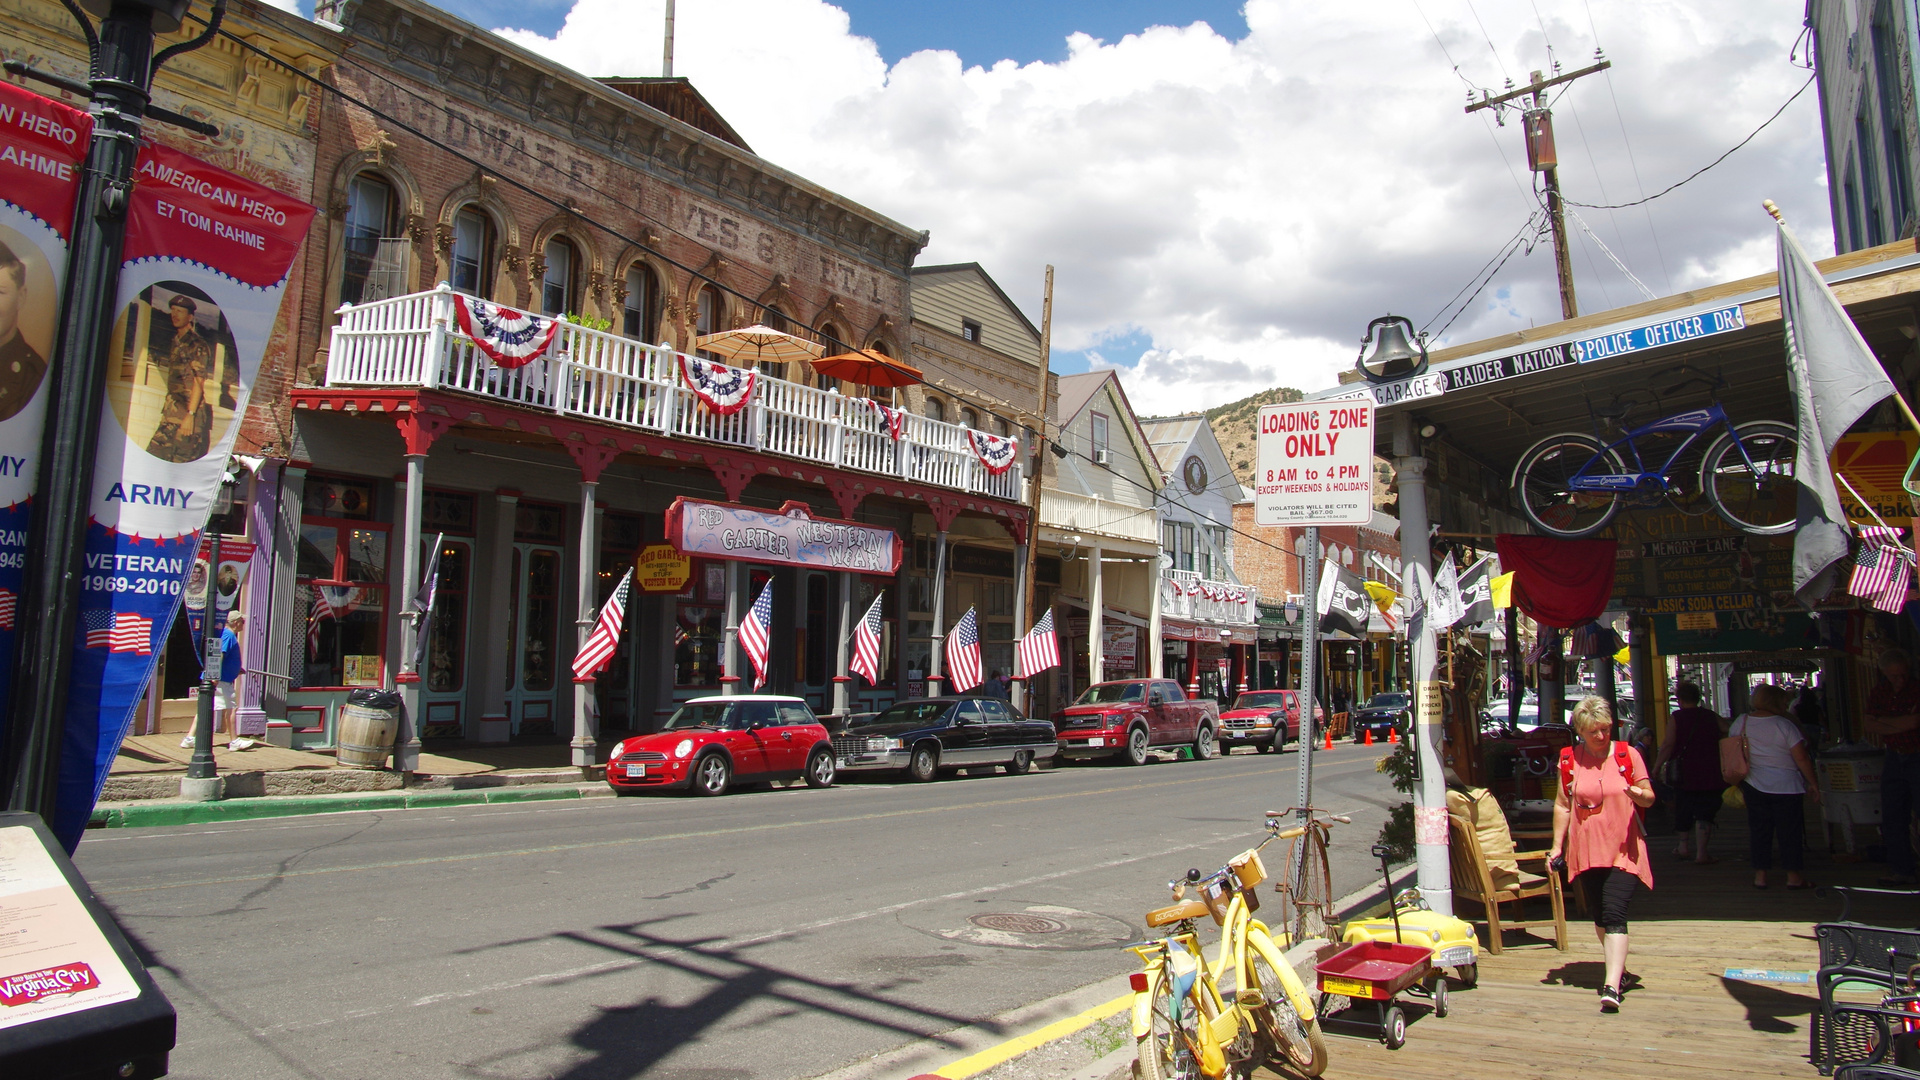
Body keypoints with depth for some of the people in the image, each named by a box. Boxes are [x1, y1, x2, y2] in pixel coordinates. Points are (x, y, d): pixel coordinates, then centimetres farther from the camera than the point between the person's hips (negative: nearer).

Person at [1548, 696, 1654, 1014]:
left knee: (1614, 914, -14)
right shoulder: (1570, 759, 3)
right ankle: (1618, 968, 33)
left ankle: (1612, 986, -18)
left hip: (1623, 849, -3)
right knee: (1599, 915, 12)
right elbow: (1562, 805, 8)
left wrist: (1638, 794, -22)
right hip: (1586, 850, 3)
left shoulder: (1628, 755, -2)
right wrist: (1556, 846, 6)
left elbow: (1649, 798, 2)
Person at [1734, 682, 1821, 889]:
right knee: (1789, 831, 6)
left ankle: (1760, 876, 11)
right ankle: (1793, 877, 11)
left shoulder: (1740, 723, 0)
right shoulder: (1785, 725, -12)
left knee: (1759, 831, 9)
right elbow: (1801, 759, -11)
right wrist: (1812, 783, -1)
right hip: (1786, 787, -4)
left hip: (1754, 787, 4)